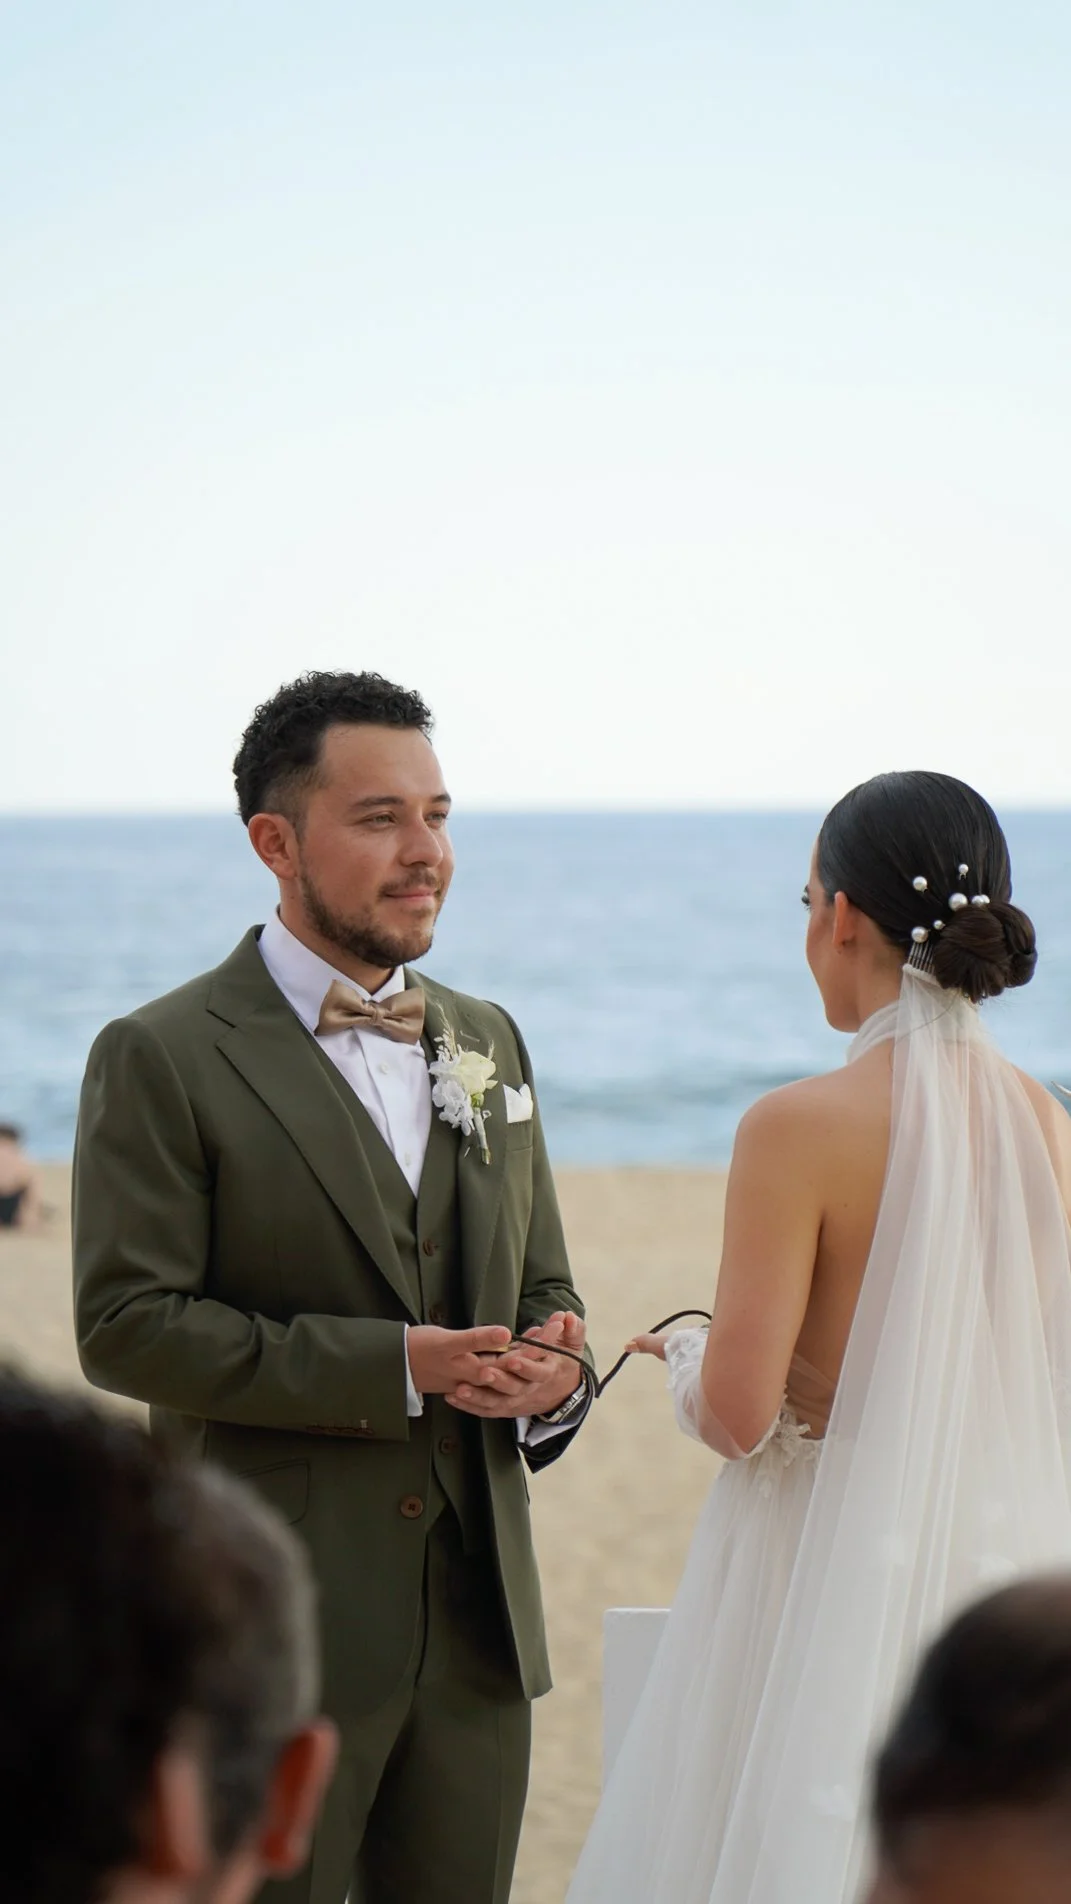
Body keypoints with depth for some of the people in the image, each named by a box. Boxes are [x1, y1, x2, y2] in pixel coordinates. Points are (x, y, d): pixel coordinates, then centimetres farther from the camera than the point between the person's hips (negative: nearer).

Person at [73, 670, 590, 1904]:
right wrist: (393, 1368, -19)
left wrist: (550, 1369, -5)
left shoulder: (486, 1042, 13)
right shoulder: (163, 1058, -7)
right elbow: (127, 1326, -14)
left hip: (478, 1617, 6)